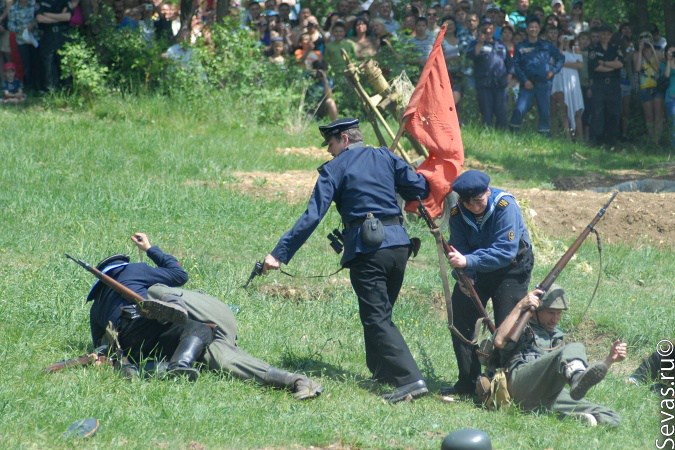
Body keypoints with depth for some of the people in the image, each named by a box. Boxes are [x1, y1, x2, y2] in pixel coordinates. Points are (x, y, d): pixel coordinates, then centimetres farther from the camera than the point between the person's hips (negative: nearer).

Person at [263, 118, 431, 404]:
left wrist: (280, 254, -8)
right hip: (399, 243, 6)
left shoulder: (334, 169, 1)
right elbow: (420, 189, 10)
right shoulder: (385, 157, 14)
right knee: (380, 313, 22)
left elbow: (312, 216, -7)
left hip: (366, 249, -6)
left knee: (377, 319, -6)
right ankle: (383, 371, 28)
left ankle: (410, 379, -19)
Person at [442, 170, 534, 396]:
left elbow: (506, 251, -37)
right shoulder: (457, 213, -14)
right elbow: (460, 248, -14)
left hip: (511, 269, -5)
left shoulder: (505, 206, -30)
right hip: (476, 269, 5)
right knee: (462, 321, 1)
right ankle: (467, 383, 10)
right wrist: (463, 275, -34)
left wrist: (468, 261, -46)